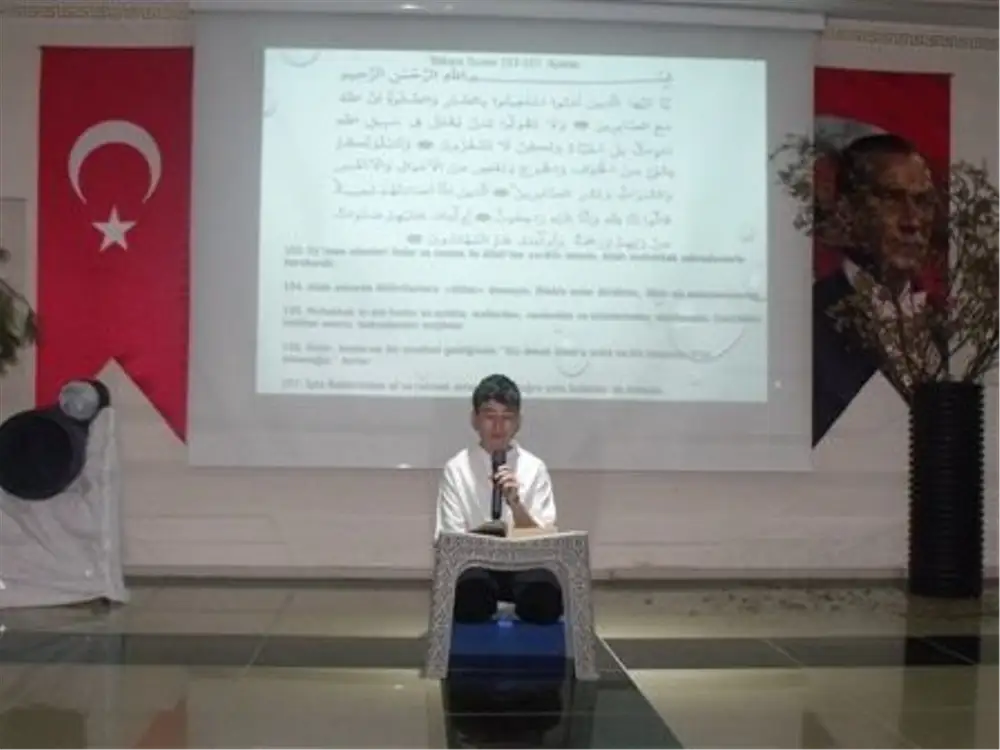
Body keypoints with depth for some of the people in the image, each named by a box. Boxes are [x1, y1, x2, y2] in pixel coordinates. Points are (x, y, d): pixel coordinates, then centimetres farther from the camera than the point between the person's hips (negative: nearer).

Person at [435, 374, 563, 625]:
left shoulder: (535, 468, 6)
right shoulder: (456, 469, 4)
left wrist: (515, 503, -17)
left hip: (523, 565, 2)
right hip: (474, 565, -1)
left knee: (546, 598, -34)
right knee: (470, 590, -38)